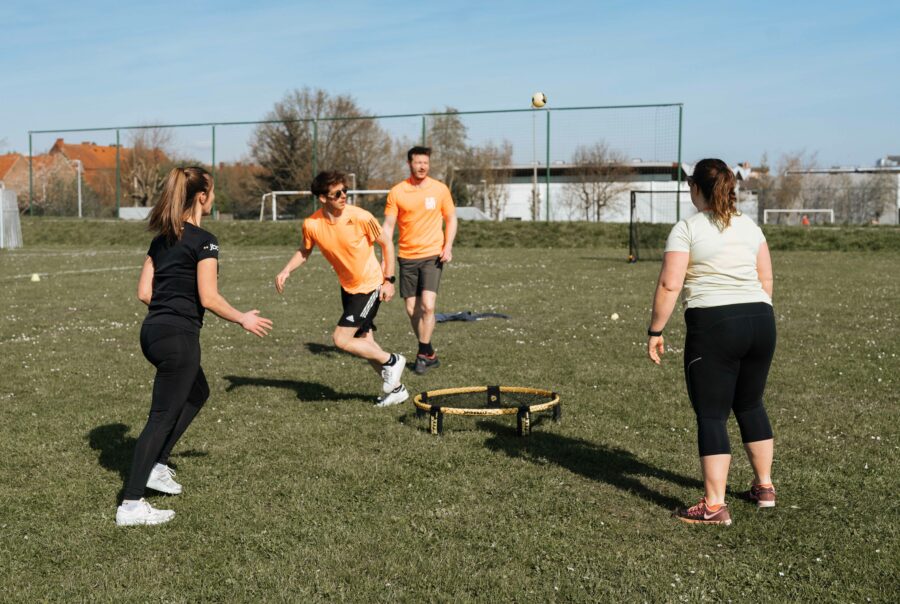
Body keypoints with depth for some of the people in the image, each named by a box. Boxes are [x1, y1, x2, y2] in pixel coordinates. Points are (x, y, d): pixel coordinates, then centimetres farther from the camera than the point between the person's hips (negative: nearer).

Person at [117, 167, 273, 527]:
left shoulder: (162, 239, 12)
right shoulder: (204, 241, -12)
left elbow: (144, 292, 11)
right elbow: (209, 298, -15)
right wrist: (243, 319, -2)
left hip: (152, 331, 9)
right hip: (178, 337, -9)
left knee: (197, 393, 26)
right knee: (162, 417, -3)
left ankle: (156, 465, 25)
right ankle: (130, 506, 0)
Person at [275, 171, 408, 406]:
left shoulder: (360, 217, -23)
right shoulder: (312, 224, -12)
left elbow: (386, 243, -8)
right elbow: (303, 252, 7)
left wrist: (389, 280, -10)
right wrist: (286, 271, -9)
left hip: (370, 286, -5)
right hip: (347, 287, 6)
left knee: (341, 339, -13)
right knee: (363, 342, 12)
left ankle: (391, 361, 7)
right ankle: (395, 388, 27)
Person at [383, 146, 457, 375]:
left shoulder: (440, 189, 0)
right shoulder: (397, 192, -1)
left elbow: (451, 219, 9)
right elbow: (388, 225, 2)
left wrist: (448, 247, -5)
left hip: (432, 255, -2)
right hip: (407, 257, 2)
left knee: (427, 305, -15)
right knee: (412, 309, 5)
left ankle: (423, 354, -1)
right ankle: (429, 354, 21)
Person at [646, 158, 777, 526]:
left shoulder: (686, 229, -5)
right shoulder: (750, 226, 13)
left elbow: (669, 285, -12)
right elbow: (766, 279, 16)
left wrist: (655, 331, -6)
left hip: (714, 325, -6)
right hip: (761, 320, 6)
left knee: (711, 414, 0)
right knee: (750, 404, 21)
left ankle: (714, 506, 1)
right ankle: (764, 486, 33)